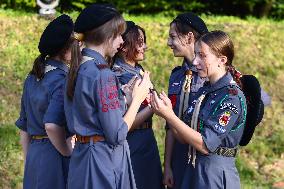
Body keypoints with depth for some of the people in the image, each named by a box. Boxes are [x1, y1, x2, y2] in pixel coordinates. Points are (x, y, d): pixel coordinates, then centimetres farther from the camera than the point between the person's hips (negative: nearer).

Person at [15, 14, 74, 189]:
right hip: (56, 159, -8)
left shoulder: (32, 78, 10)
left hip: (34, 156, 8)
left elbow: (23, 126, 16)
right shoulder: (63, 79, -15)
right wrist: (68, 153, -12)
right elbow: (52, 124, -27)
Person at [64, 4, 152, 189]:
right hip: (104, 161, -9)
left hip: (82, 156, 9)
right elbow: (117, 135, -17)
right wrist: (137, 98, -6)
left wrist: (125, 95, 12)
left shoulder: (78, 68, 8)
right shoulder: (102, 74, -19)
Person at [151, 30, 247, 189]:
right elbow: (185, 138, 4)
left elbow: (206, 145, -22)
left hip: (216, 176, -7)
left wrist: (169, 115, -22)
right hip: (194, 170, 7)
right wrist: (166, 112, -10)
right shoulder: (204, 91, 8)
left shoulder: (232, 96, -16)